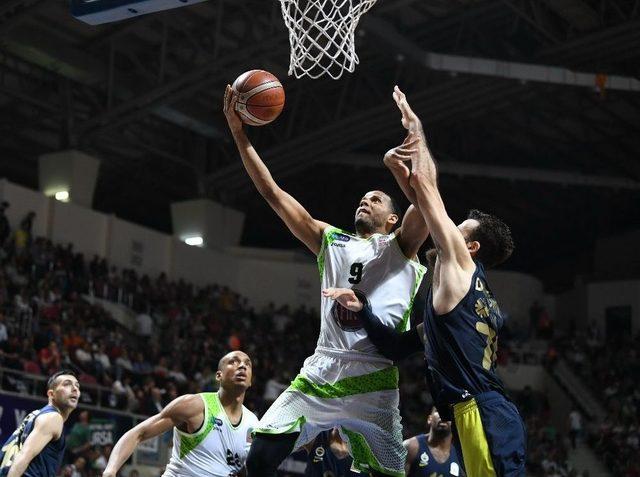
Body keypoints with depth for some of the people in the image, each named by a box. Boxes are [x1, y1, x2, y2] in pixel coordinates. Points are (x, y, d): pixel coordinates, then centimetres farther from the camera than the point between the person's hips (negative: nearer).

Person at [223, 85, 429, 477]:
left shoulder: (400, 246, 10)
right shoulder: (330, 240, 20)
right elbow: (273, 193, 16)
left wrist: (395, 164, -29)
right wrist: (240, 134, 10)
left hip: (372, 383, -3)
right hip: (320, 374, 3)